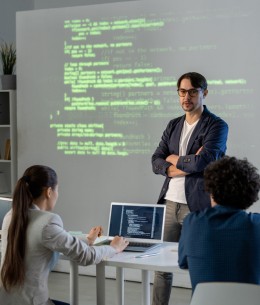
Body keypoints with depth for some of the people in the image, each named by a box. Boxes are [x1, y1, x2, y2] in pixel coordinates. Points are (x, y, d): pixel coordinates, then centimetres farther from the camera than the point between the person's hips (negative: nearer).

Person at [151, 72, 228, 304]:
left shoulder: (217, 126, -5)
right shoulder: (173, 125, 14)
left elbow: (203, 161, -19)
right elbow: (156, 163, 6)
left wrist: (174, 159, -2)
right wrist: (185, 166, -11)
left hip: (198, 206, -6)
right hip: (170, 203, 6)